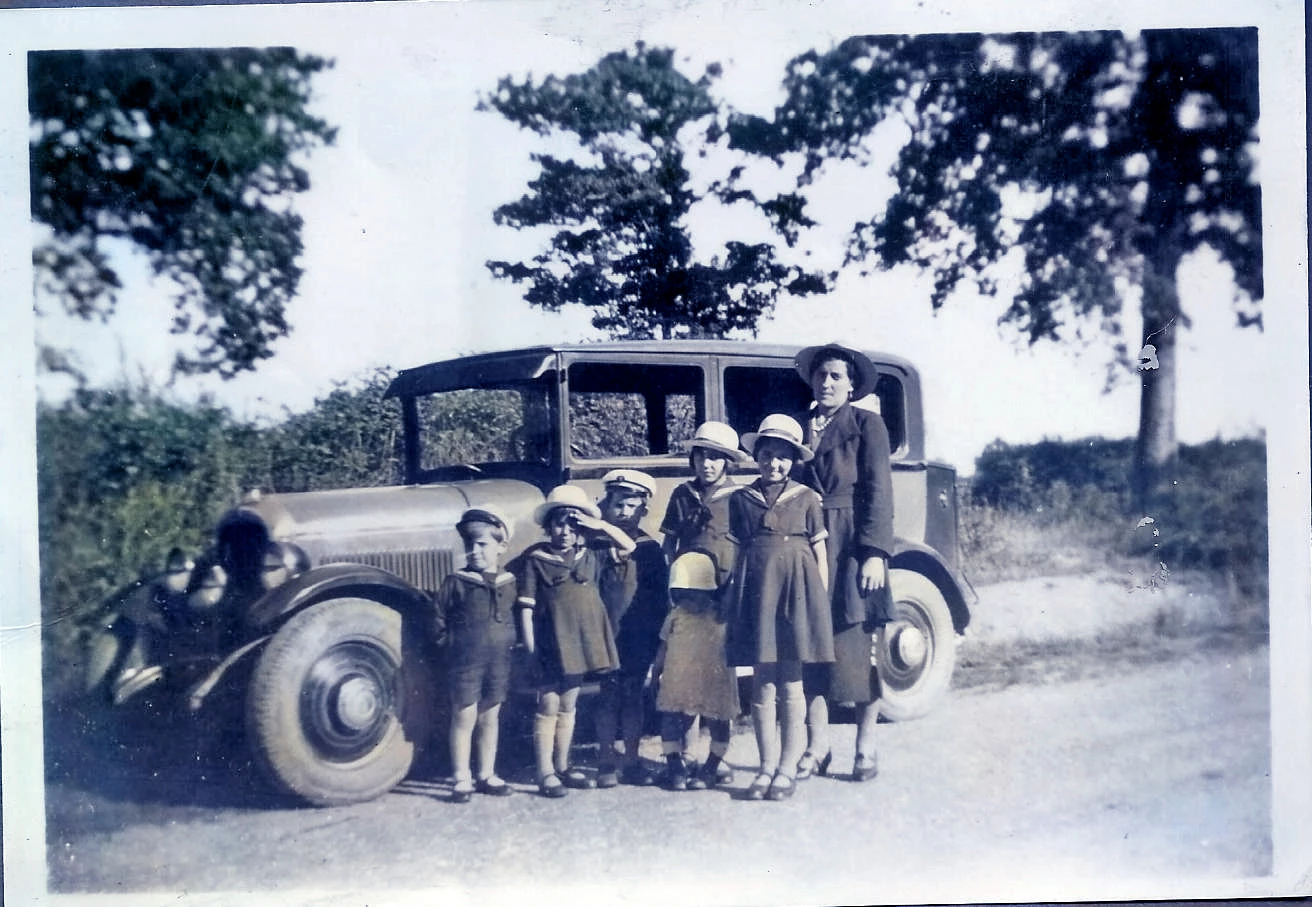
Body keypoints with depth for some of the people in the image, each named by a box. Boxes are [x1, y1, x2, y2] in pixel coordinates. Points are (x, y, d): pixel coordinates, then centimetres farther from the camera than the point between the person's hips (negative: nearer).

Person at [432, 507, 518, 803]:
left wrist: (510, 643, 5)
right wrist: (451, 643, -4)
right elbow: (439, 618, 0)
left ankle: (487, 775, 22)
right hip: (465, 662, -3)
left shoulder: (509, 583, 6)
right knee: (464, 717, -1)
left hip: (499, 661, 3)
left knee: (490, 717, 11)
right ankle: (462, 779, 7)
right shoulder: (456, 582, -4)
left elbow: (516, 617, 16)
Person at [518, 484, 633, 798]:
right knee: (548, 707, -1)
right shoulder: (536, 559, -5)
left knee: (568, 707, 14)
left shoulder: (590, 554, 8)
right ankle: (545, 773, 5)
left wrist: (601, 526, -3)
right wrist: (530, 647, -11)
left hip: (580, 641, 5)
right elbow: (526, 606, -6)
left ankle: (563, 767, 24)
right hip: (551, 642, -5)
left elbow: (628, 547, 11)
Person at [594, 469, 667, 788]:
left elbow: (661, 598, 7)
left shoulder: (650, 549, 5)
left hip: (639, 638, 1)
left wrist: (656, 635, 4)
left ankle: (632, 762, 16)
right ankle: (607, 762, 11)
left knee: (633, 696, 7)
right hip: (606, 635, -1)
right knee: (609, 696, 2)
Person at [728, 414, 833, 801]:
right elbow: (738, 551, 11)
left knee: (791, 686, 1)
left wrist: (821, 601, 2)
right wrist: (736, 592, 4)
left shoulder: (806, 498, 6)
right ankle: (767, 766, 12)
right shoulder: (741, 499, 9)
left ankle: (788, 769, 8)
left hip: (797, 587, -1)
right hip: (757, 589, 1)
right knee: (762, 685, 3)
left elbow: (820, 554, 7)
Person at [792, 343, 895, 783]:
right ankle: (817, 746, 11)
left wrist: (875, 552, -12)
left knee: (855, 646, 0)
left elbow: (878, 491, -3)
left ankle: (866, 747, 11)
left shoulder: (866, 424, 4)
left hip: (851, 547, -3)